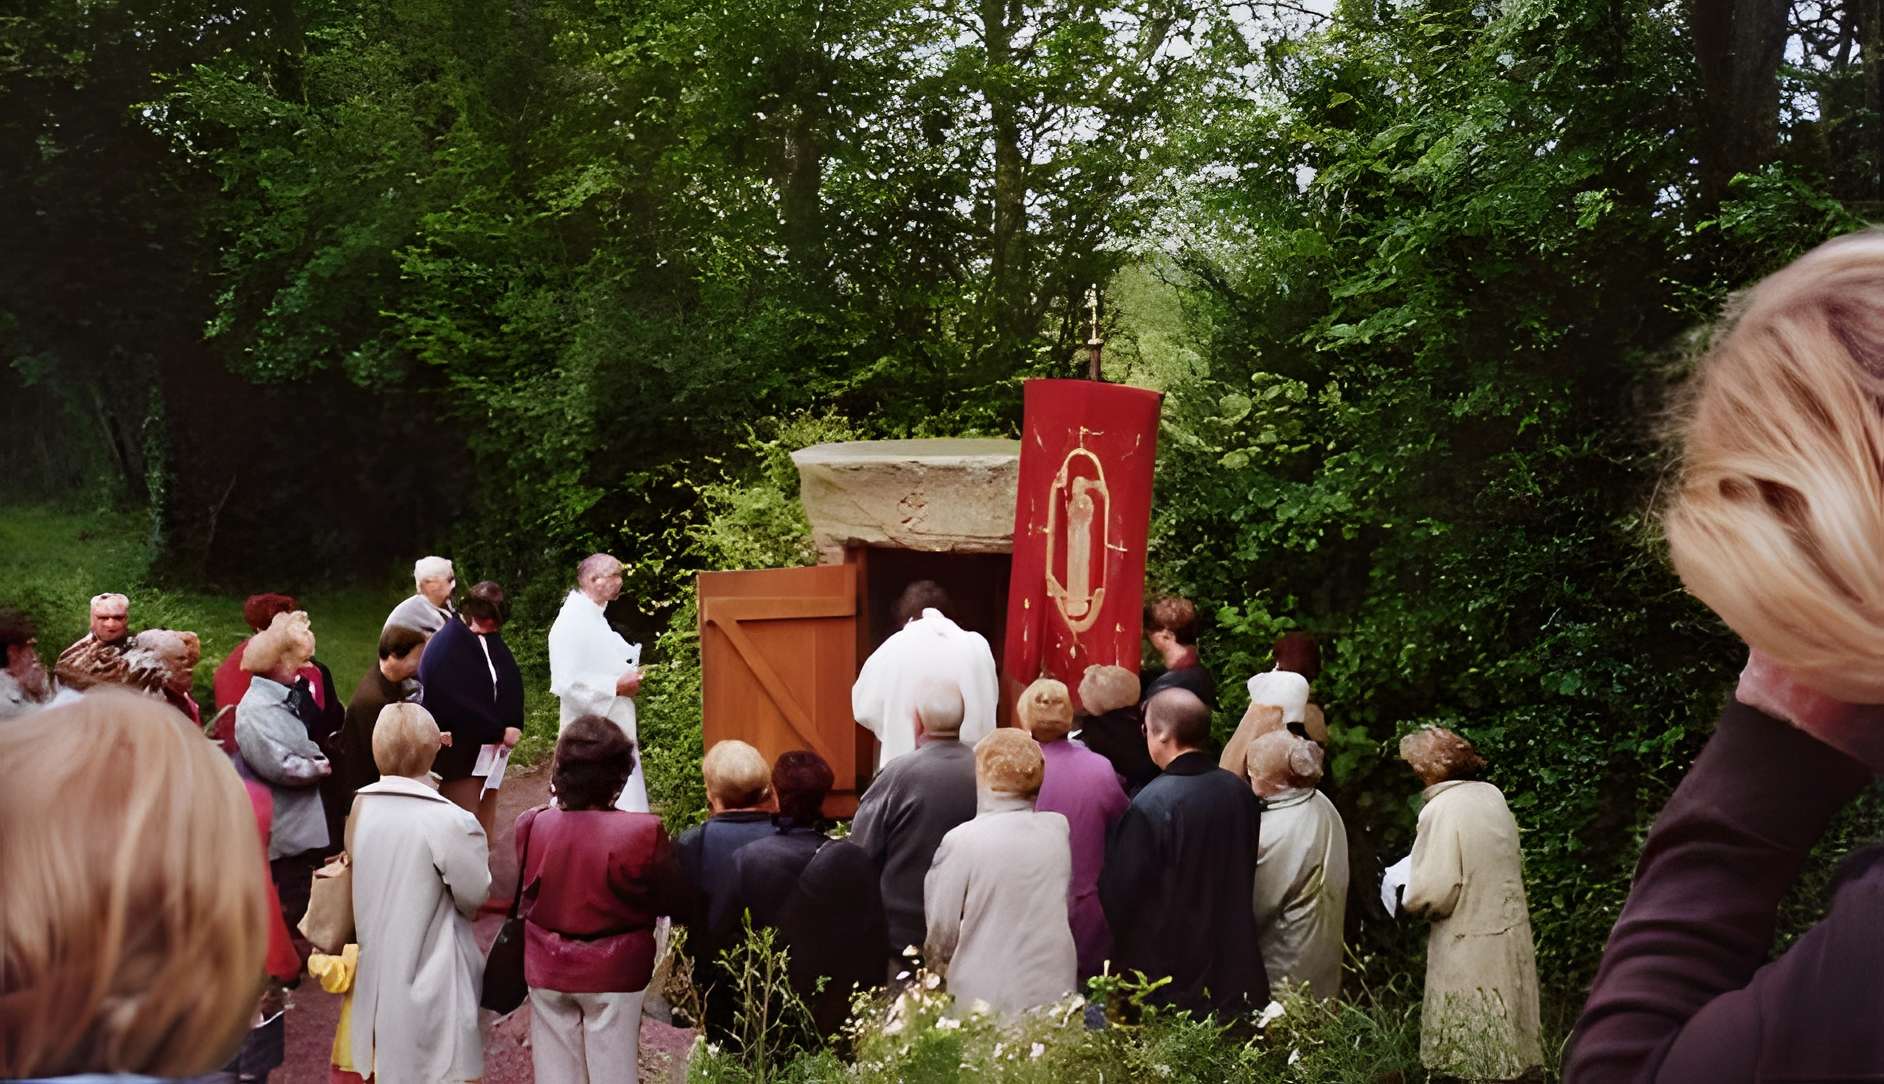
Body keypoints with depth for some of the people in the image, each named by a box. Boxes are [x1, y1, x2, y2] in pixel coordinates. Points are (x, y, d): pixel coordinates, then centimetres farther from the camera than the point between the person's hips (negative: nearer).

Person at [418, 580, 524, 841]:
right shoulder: (444, 647, -17)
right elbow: (459, 704, -20)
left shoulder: (491, 640, 5)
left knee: (485, 823, 12)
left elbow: (512, 684, 5)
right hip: (458, 751, -7)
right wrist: (500, 731, -14)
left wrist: (513, 726, -12)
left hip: (490, 747, 7)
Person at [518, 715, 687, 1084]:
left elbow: (521, 893, 5)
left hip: (547, 970, 3)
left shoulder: (531, 826, -10)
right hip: (613, 972, -3)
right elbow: (670, 901, -8)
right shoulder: (641, 833, -21)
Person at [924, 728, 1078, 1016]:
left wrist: (938, 970, 15)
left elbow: (941, 931, -3)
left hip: (985, 997, -3)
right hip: (1055, 992, 4)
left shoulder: (962, 841, -12)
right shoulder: (1058, 830, -2)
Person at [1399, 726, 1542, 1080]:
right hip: (1512, 930, 7)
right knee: (1506, 1034, 17)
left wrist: (1407, 899, -2)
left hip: (1470, 944, -7)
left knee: (1474, 1057, 6)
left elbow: (1434, 891, -21)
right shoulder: (1492, 794, 2)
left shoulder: (1440, 810, -19)